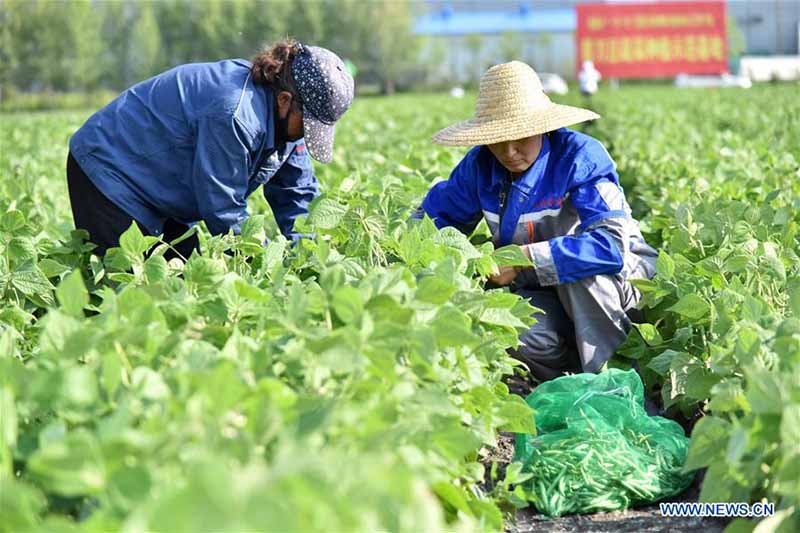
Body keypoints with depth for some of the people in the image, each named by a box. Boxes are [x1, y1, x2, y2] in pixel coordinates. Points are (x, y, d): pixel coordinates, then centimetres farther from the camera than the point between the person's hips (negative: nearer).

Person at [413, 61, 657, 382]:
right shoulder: (481, 164, -5)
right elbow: (432, 214, 11)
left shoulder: (580, 156, -22)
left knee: (582, 269, -39)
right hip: (544, 292, 3)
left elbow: (612, 244, -33)